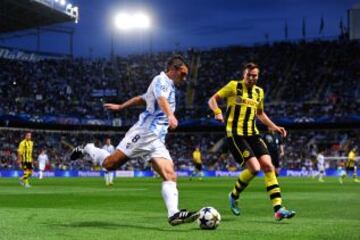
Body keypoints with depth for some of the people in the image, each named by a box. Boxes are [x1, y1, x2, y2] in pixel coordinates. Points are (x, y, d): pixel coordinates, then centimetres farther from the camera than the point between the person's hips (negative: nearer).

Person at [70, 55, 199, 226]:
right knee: (110, 164, -5)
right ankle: (88, 149, 24)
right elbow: (161, 99, -26)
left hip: (156, 141, 9)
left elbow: (141, 98, 38)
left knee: (170, 176, -12)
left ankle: (173, 214, -26)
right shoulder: (162, 80, -3)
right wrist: (171, 116, -45)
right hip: (144, 133, -8)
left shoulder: (169, 86, 26)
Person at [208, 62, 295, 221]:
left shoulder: (259, 92, 15)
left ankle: (278, 209, -7)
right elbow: (212, 100, 1)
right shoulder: (234, 86, -2)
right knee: (254, 168, -18)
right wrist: (218, 113, -18)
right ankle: (234, 196, 8)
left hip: (252, 134, 6)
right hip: (235, 134, -6)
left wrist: (273, 126, 18)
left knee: (268, 166, -8)